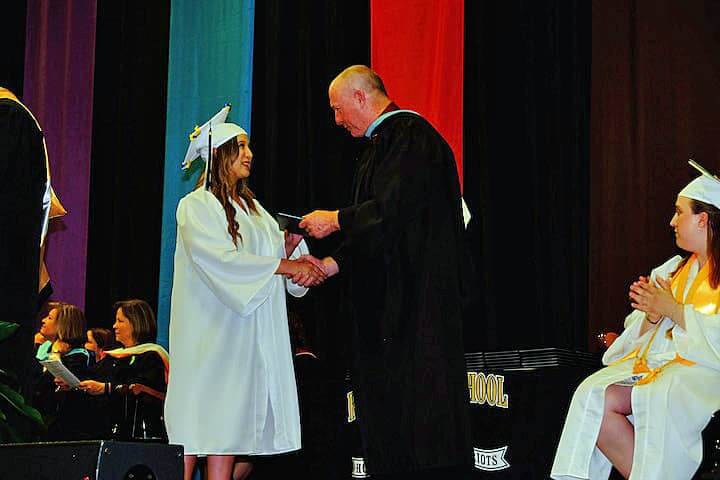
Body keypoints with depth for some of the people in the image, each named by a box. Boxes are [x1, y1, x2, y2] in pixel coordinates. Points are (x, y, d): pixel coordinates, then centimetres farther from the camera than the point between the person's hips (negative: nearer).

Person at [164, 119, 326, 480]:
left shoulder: (251, 207, 19)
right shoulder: (196, 205, -3)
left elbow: (276, 255, 14)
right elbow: (220, 259, -17)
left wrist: (289, 247, -8)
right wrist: (284, 265, -20)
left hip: (247, 336, 6)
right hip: (210, 333, -6)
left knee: (230, 426, 0)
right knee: (198, 425, -8)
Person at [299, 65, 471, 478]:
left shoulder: (410, 134, -10)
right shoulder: (381, 142, 20)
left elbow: (396, 208, -20)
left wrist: (336, 220, -7)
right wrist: (332, 264, 13)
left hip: (418, 294, -10)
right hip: (387, 298, 10)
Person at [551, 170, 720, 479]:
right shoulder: (674, 269, 22)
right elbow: (642, 336, 19)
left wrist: (673, 310, -10)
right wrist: (652, 315, -3)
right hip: (656, 361, 7)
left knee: (660, 403, -34)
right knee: (594, 395, -17)